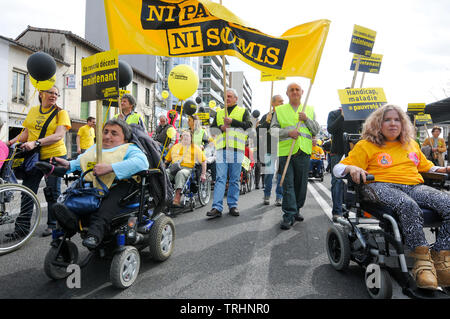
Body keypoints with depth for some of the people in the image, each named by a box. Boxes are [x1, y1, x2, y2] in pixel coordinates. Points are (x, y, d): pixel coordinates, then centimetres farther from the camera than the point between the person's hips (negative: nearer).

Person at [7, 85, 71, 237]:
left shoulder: (61, 112, -3)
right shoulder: (33, 111, 12)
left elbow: (59, 135, -16)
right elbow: (26, 133, 17)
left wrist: (36, 143, -25)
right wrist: (10, 142, 0)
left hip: (54, 156, -4)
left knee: (53, 192, 3)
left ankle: (52, 225, 16)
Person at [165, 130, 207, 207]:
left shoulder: (195, 148, 18)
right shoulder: (175, 147, 28)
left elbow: (203, 161, 15)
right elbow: (167, 160, 29)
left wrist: (203, 174, 8)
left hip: (187, 168, -3)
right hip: (173, 168, 4)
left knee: (180, 173, -39)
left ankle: (177, 199, -51)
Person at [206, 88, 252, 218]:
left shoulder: (243, 111, 15)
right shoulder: (219, 113, 23)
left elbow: (248, 125, -2)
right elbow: (212, 129, 16)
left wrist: (232, 121, -11)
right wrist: (221, 128, -4)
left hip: (237, 149, -1)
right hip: (221, 149, 2)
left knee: (235, 179, 4)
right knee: (220, 178, -6)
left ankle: (233, 205, 12)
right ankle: (217, 207, -9)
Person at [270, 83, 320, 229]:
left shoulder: (309, 110, 17)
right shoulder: (280, 110, 11)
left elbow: (316, 130, 11)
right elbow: (273, 130, 2)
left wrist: (306, 119, -5)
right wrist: (288, 132, -14)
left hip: (304, 152, 2)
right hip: (285, 152, -2)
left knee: (301, 184, 7)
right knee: (288, 184, -6)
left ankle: (296, 210, 24)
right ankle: (289, 215, -3)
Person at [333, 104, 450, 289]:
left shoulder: (411, 144, 28)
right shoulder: (366, 145, 12)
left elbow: (426, 166, 40)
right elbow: (338, 169, 4)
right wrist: (351, 168, -18)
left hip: (415, 186, 5)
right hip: (382, 186, -5)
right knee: (409, 206, -38)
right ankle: (422, 260, -29)